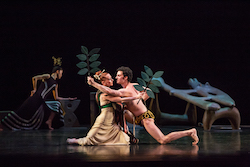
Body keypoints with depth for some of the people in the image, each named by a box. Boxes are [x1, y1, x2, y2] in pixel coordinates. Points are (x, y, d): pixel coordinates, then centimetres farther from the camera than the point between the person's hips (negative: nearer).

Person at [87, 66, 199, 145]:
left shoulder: (125, 91, -19)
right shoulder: (134, 85, 8)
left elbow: (109, 91, -32)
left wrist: (93, 83, -26)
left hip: (145, 118, -10)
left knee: (163, 140, -13)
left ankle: (190, 132, -10)